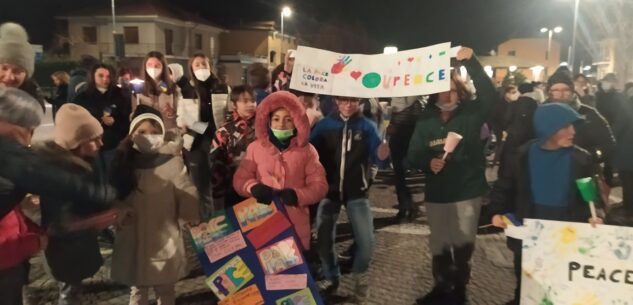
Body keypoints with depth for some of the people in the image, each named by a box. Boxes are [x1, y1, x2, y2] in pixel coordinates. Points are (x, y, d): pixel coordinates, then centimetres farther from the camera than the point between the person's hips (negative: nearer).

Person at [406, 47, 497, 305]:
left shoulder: (471, 114, -3)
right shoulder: (426, 120, 3)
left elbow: (490, 96, -22)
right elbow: (412, 155, 0)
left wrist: (471, 63, -31)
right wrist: (428, 163, -22)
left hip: (467, 192, -2)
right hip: (436, 194, 3)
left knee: (463, 243, 4)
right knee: (439, 244, 15)